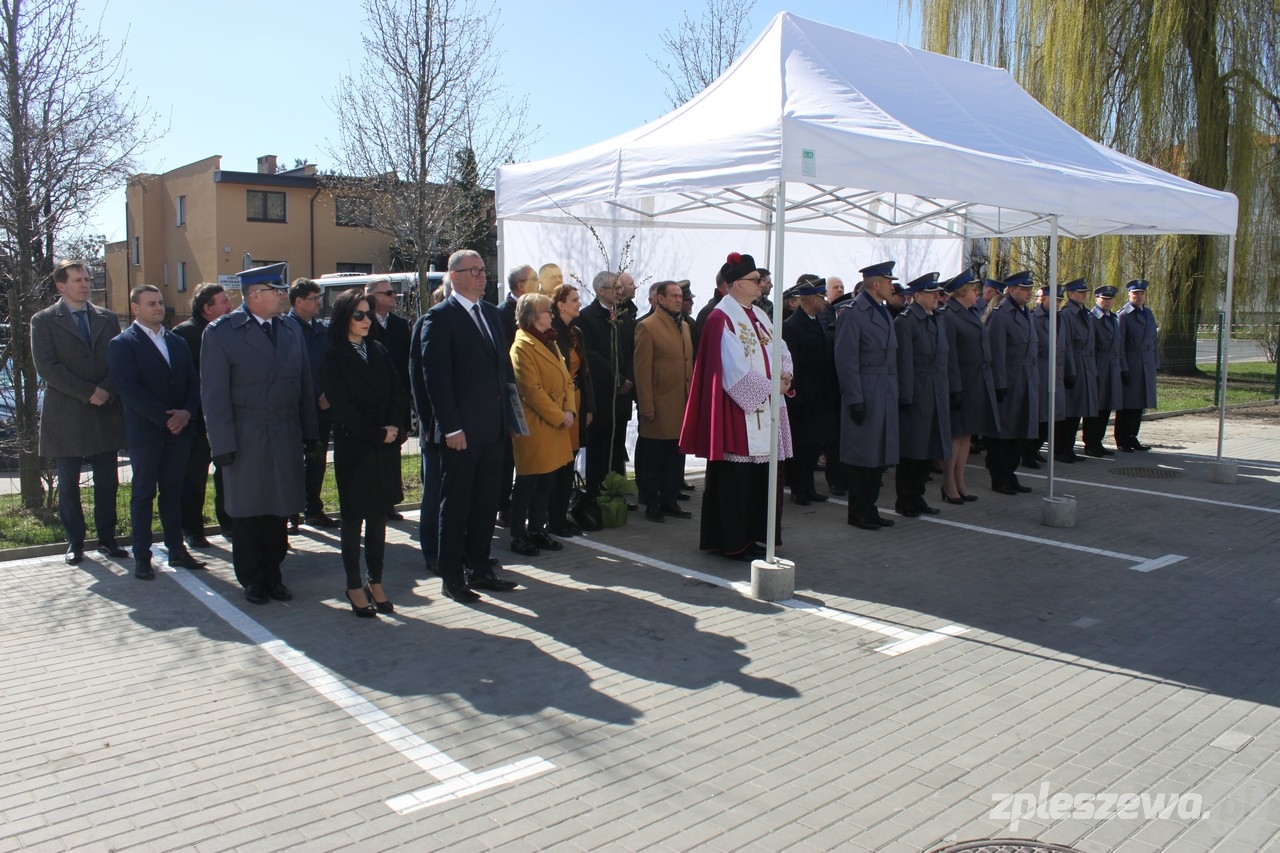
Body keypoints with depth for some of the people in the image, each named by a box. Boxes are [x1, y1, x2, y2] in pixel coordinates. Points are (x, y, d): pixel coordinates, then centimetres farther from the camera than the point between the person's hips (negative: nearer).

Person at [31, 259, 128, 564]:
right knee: (68, 485, 6)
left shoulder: (108, 318, 10)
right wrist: (87, 393, -15)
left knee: (107, 482, 6)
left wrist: (106, 390, -12)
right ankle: (75, 542, 17)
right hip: (66, 415, -2)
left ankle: (107, 538, 17)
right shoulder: (44, 321, 0)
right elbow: (47, 367, -8)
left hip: (106, 413, 3)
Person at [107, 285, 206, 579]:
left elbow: (193, 382, 10)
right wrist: (164, 418, -18)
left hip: (179, 430, 5)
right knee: (143, 494, 3)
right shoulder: (122, 344, -4)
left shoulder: (177, 342, 14)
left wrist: (187, 412, -9)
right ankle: (142, 557, 10)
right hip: (145, 431, -5)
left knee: (173, 492, 11)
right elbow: (130, 390, -14)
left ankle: (177, 550, 17)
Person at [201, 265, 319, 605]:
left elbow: (305, 385, 12)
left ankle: (273, 575, 24)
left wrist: (310, 433, 7)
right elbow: (214, 393, -7)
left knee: (279, 511, 9)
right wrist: (222, 444, -12)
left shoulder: (291, 329, 10)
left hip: (286, 437, 4)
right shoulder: (221, 332, -5)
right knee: (247, 512, 7)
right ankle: (252, 580, 22)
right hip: (245, 439, -4)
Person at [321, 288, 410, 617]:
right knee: (354, 518, 3)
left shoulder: (379, 352, 12)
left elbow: (398, 393, 7)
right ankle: (355, 587, 12)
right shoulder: (333, 358, -4)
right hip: (353, 448, -5)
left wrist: (398, 428, -9)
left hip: (386, 447, 5)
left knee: (378, 517, 8)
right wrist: (378, 433, -11)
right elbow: (342, 407, -10)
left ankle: (376, 583, 17)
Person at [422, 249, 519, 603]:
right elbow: (436, 377, -13)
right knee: (455, 504, 4)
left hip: (493, 428, 7)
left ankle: (480, 568, 25)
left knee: (487, 502, 13)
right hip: (461, 431, -7)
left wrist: (507, 413, 10)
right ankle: (452, 576, 15)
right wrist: (450, 426, -17)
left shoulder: (491, 312, 14)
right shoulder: (440, 317, -8)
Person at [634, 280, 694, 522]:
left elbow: (689, 363, 16)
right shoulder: (647, 327, -8)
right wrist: (646, 407, -14)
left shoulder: (684, 326, 15)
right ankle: (651, 504, 15)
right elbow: (642, 369, -11)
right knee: (653, 457, 5)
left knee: (676, 456, 12)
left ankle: (670, 501, 23)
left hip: (682, 404, 7)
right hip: (660, 405, -7)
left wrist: (692, 397, 10)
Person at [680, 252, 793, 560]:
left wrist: (784, 375, -4)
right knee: (735, 478, -2)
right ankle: (731, 542, 7)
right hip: (738, 411, -8)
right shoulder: (722, 318, -11)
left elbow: (781, 351, 16)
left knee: (762, 476, 10)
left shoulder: (759, 316, 16)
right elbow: (735, 370, -16)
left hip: (765, 410, 8)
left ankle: (754, 536, 21)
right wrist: (770, 387, -11)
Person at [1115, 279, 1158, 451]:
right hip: (1129, 367, -6)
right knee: (1126, 405, -1)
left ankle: (1132, 437, 19)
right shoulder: (1123, 315, -6)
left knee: (1139, 405, 10)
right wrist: (1123, 369, -14)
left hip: (1147, 367, 6)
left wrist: (1156, 364, 12)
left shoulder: (1149, 314, 15)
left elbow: (1155, 341, 19)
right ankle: (1122, 440, 8)